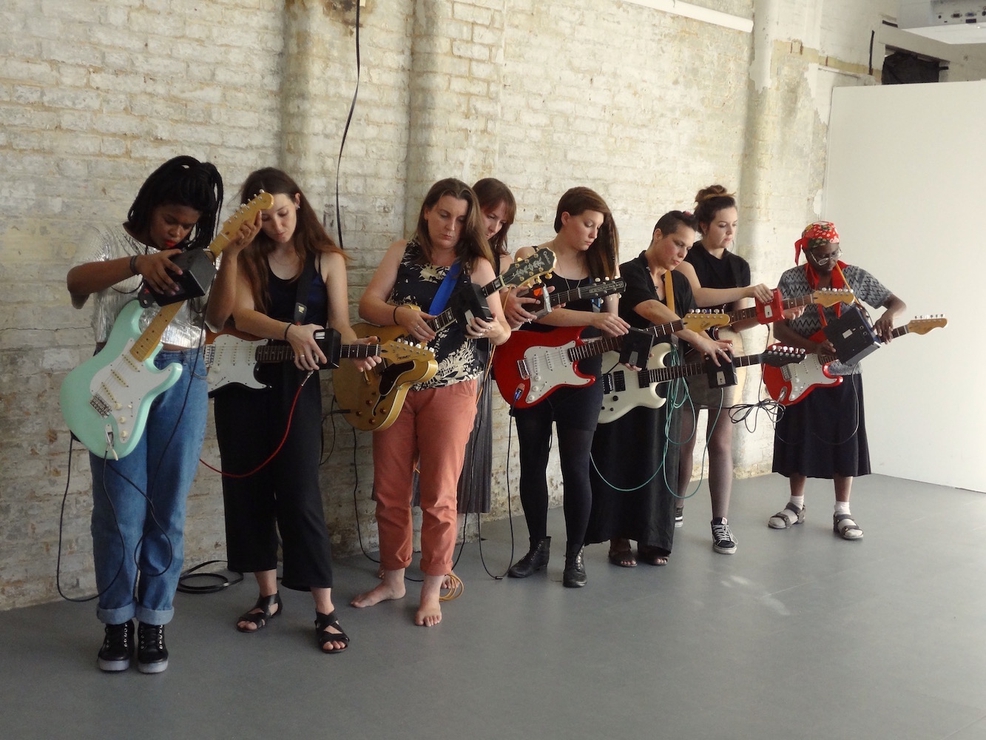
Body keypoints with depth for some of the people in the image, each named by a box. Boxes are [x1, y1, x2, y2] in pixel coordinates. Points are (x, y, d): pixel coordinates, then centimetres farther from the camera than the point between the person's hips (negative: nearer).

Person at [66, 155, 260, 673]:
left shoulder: (197, 257, 12)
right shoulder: (113, 241, 6)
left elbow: (218, 317, -3)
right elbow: (76, 282, -15)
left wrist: (230, 255, -15)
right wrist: (138, 263, -30)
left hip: (182, 381, 2)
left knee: (167, 509, 5)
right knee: (120, 508, 0)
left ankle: (153, 621, 18)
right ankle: (117, 620, 17)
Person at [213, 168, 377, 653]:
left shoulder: (327, 259, 1)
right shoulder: (245, 258, 4)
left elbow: (340, 323, -4)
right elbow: (241, 315, -12)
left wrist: (356, 352, -26)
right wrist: (289, 331, -29)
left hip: (295, 385, -3)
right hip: (241, 382, 3)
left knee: (299, 493, -7)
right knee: (247, 491, 8)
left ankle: (325, 611, 0)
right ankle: (268, 596, 23)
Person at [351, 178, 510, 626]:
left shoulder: (478, 265, -2)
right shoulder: (402, 253, 5)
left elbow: (503, 332, -5)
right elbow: (367, 304, -3)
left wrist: (492, 329, -28)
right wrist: (400, 314, -22)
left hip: (450, 390, -3)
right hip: (395, 384, 3)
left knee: (438, 495, 1)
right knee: (389, 491, 9)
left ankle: (432, 590, 15)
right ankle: (393, 579, 26)